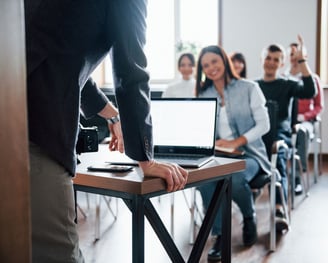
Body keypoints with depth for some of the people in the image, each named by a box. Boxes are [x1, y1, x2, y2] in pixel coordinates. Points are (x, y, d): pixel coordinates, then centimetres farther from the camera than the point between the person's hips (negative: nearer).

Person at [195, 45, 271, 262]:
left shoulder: (249, 88, -1)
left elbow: (264, 124, -7)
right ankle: (220, 235, -17)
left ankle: (249, 217, -2)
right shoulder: (203, 95, 11)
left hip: (248, 153, -3)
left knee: (234, 179, -36)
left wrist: (236, 142, -20)